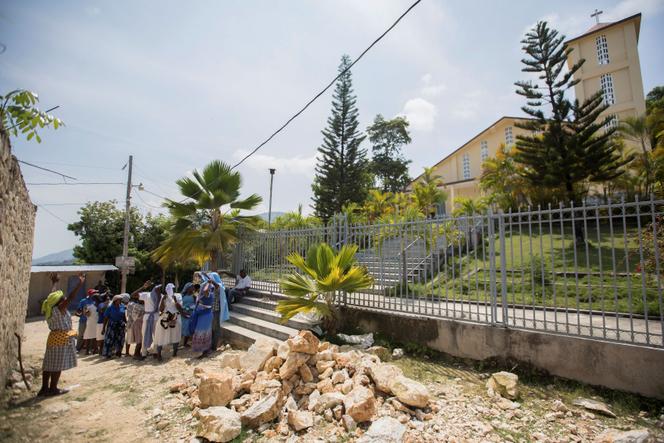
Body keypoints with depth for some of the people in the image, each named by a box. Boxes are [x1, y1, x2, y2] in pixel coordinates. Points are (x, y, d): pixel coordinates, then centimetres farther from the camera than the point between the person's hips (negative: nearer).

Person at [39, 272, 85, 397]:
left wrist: (54, 283, 34)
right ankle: (53, 388, 9)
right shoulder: (59, 309, -18)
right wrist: (80, 283, -35)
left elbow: (51, 296, 21)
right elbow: (70, 297, -31)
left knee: (49, 363, 12)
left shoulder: (50, 309, 5)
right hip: (62, 338, -9)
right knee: (58, 364, 1)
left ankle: (45, 388, 18)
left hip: (54, 337, 9)